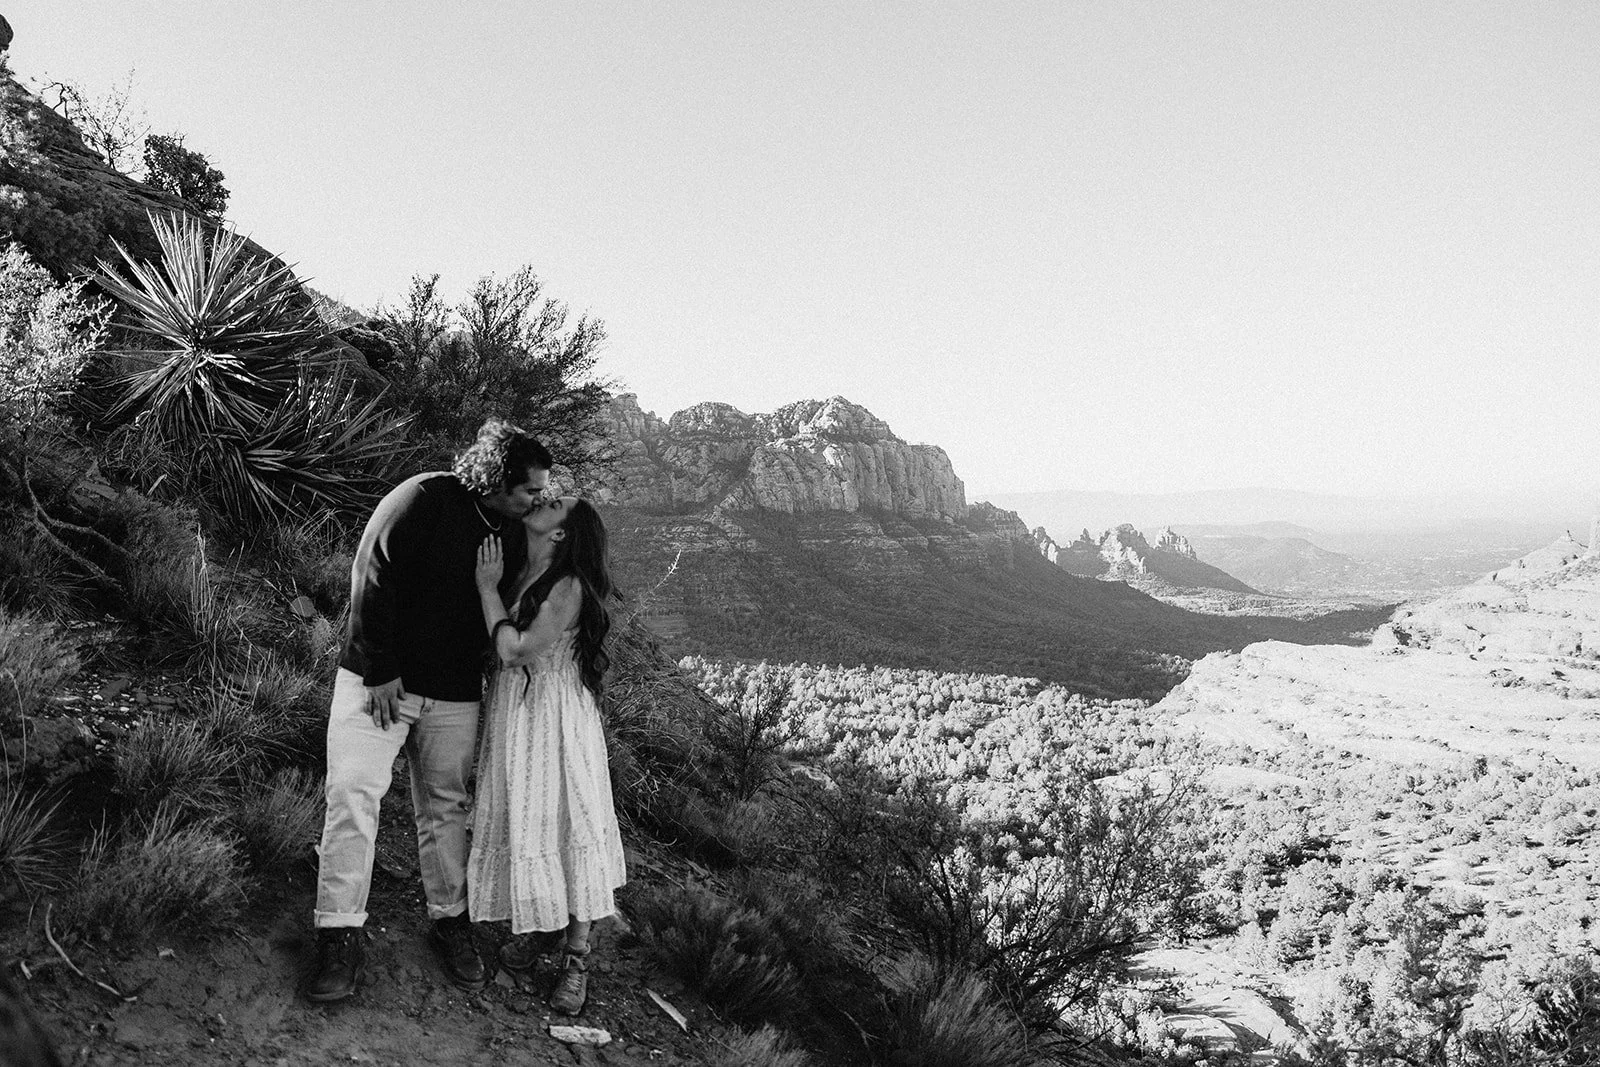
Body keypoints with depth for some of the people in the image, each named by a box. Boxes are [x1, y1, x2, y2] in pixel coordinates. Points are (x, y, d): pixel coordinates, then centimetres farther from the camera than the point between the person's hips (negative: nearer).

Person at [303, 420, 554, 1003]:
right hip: (378, 680, -5)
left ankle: (450, 919, 25)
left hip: (454, 695, 5)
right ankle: (340, 936, -2)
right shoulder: (422, 501, -17)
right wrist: (381, 672, -16)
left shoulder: (512, 532, 4)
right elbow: (372, 581, -17)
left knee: (446, 807, 10)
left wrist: (491, 675, 8)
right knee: (353, 793, -9)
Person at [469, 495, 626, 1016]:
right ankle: (526, 929, 28)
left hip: (554, 719, -7)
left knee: (568, 825, 0)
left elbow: (515, 651, -20)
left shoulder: (568, 587, -17)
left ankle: (577, 957, 9)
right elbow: (498, 650, 8)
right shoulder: (520, 575, 6)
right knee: (518, 823, 12)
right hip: (513, 715, 7)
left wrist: (488, 588, -14)